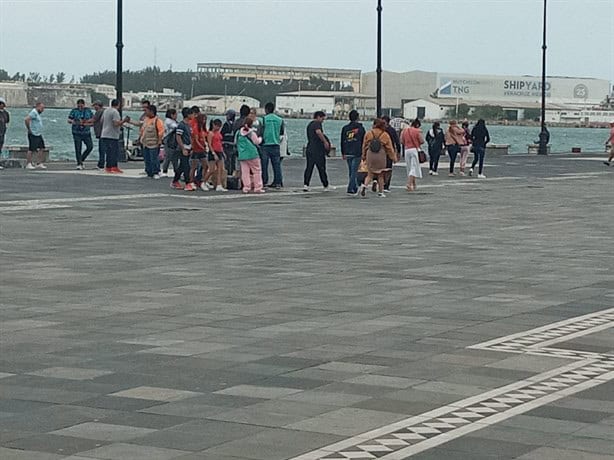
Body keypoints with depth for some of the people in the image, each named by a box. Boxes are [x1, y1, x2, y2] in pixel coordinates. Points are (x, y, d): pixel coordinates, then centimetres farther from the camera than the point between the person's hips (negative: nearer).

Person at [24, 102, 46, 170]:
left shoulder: (38, 113, 17)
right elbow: (26, 119, -26)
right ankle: (28, 164, -2)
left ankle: (39, 164, 8)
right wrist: (29, 129, -19)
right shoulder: (33, 112, -14)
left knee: (40, 149, 6)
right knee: (31, 149, -6)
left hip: (38, 135, 10)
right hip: (33, 135, -10)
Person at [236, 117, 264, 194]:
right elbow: (257, 142, -4)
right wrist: (260, 138, 17)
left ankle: (246, 187, 0)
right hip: (252, 155, -4)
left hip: (242, 155, 4)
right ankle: (258, 188, 2)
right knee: (256, 171, 4)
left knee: (245, 172, 4)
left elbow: (235, 142, 14)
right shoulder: (252, 132, -10)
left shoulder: (239, 132, 5)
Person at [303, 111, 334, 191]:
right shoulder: (317, 123, -8)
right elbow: (318, 132, -29)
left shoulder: (309, 125, 20)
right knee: (321, 168, 1)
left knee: (309, 168, 4)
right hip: (317, 150, -8)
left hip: (309, 149, 8)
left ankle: (305, 185, -7)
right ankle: (326, 186, 10)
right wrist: (325, 141, -22)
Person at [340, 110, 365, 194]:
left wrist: (343, 153, 15)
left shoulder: (345, 128, 5)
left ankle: (354, 187, 23)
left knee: (351, 171, 15)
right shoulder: (360, 128, -4)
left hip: (348, 153, 4)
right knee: (354, 171, -4)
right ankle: (350, 188, -12)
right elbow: (363, 141, -2)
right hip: (357, 153, -4)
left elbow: (342, 142, 8)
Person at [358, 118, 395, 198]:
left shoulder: (368, 134, 2)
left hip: (370, 155, 1)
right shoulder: (385, 135, -1)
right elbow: (390, 147, 3)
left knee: (370, 174, 8)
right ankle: (381, 192, 14)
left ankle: (364, 185, -18)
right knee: (380, 175, 11)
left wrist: (364, 156, 21)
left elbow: (364, 146, 9)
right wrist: (393, 157, 14)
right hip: (381, 156, -1)